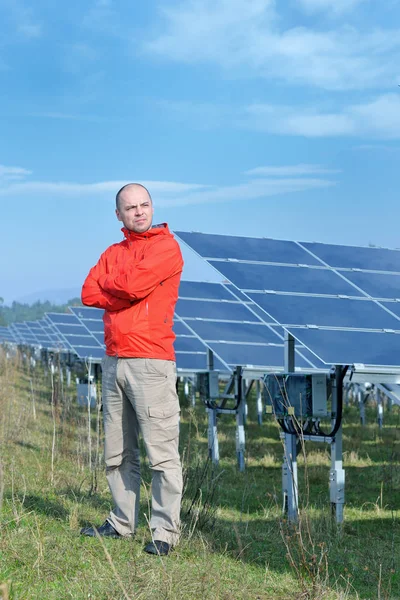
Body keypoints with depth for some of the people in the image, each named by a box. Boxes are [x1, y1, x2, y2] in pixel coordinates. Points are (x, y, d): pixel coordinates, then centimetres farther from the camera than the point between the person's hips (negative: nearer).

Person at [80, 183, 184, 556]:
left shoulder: (166, 246, -2)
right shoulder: (113, 253, 18)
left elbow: (134, 284, -16)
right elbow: (89, 294, 5)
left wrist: (107, 283, 3)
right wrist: (125, 291, -7)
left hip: (151, 361, -7)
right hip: (113, 361, 7)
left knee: (161, 452, -7)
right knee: (118, 453, 13)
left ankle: (165, 530, -2)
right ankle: (122, 523, 22)